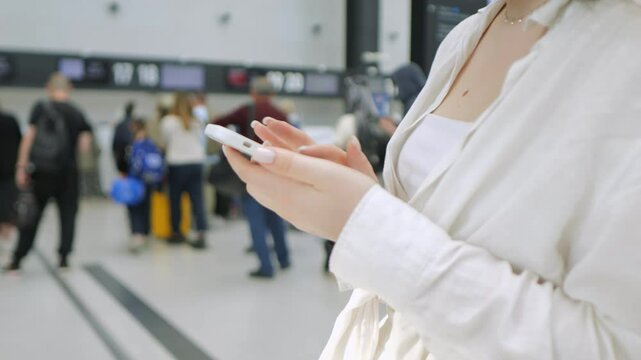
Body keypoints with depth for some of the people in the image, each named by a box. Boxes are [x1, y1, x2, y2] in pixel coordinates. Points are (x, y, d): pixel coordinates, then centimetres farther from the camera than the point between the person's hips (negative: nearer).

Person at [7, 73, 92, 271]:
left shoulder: (41, 108, -2)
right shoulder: (78, 113, 3)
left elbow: (29, 137, -7)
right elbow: (85, 146, -2)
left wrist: (21, 167, -6)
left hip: (42, 171, -1)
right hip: (68, 172, 1)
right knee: (67, 214, 10)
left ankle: (17, 259, 13)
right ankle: (64, 257, 7)